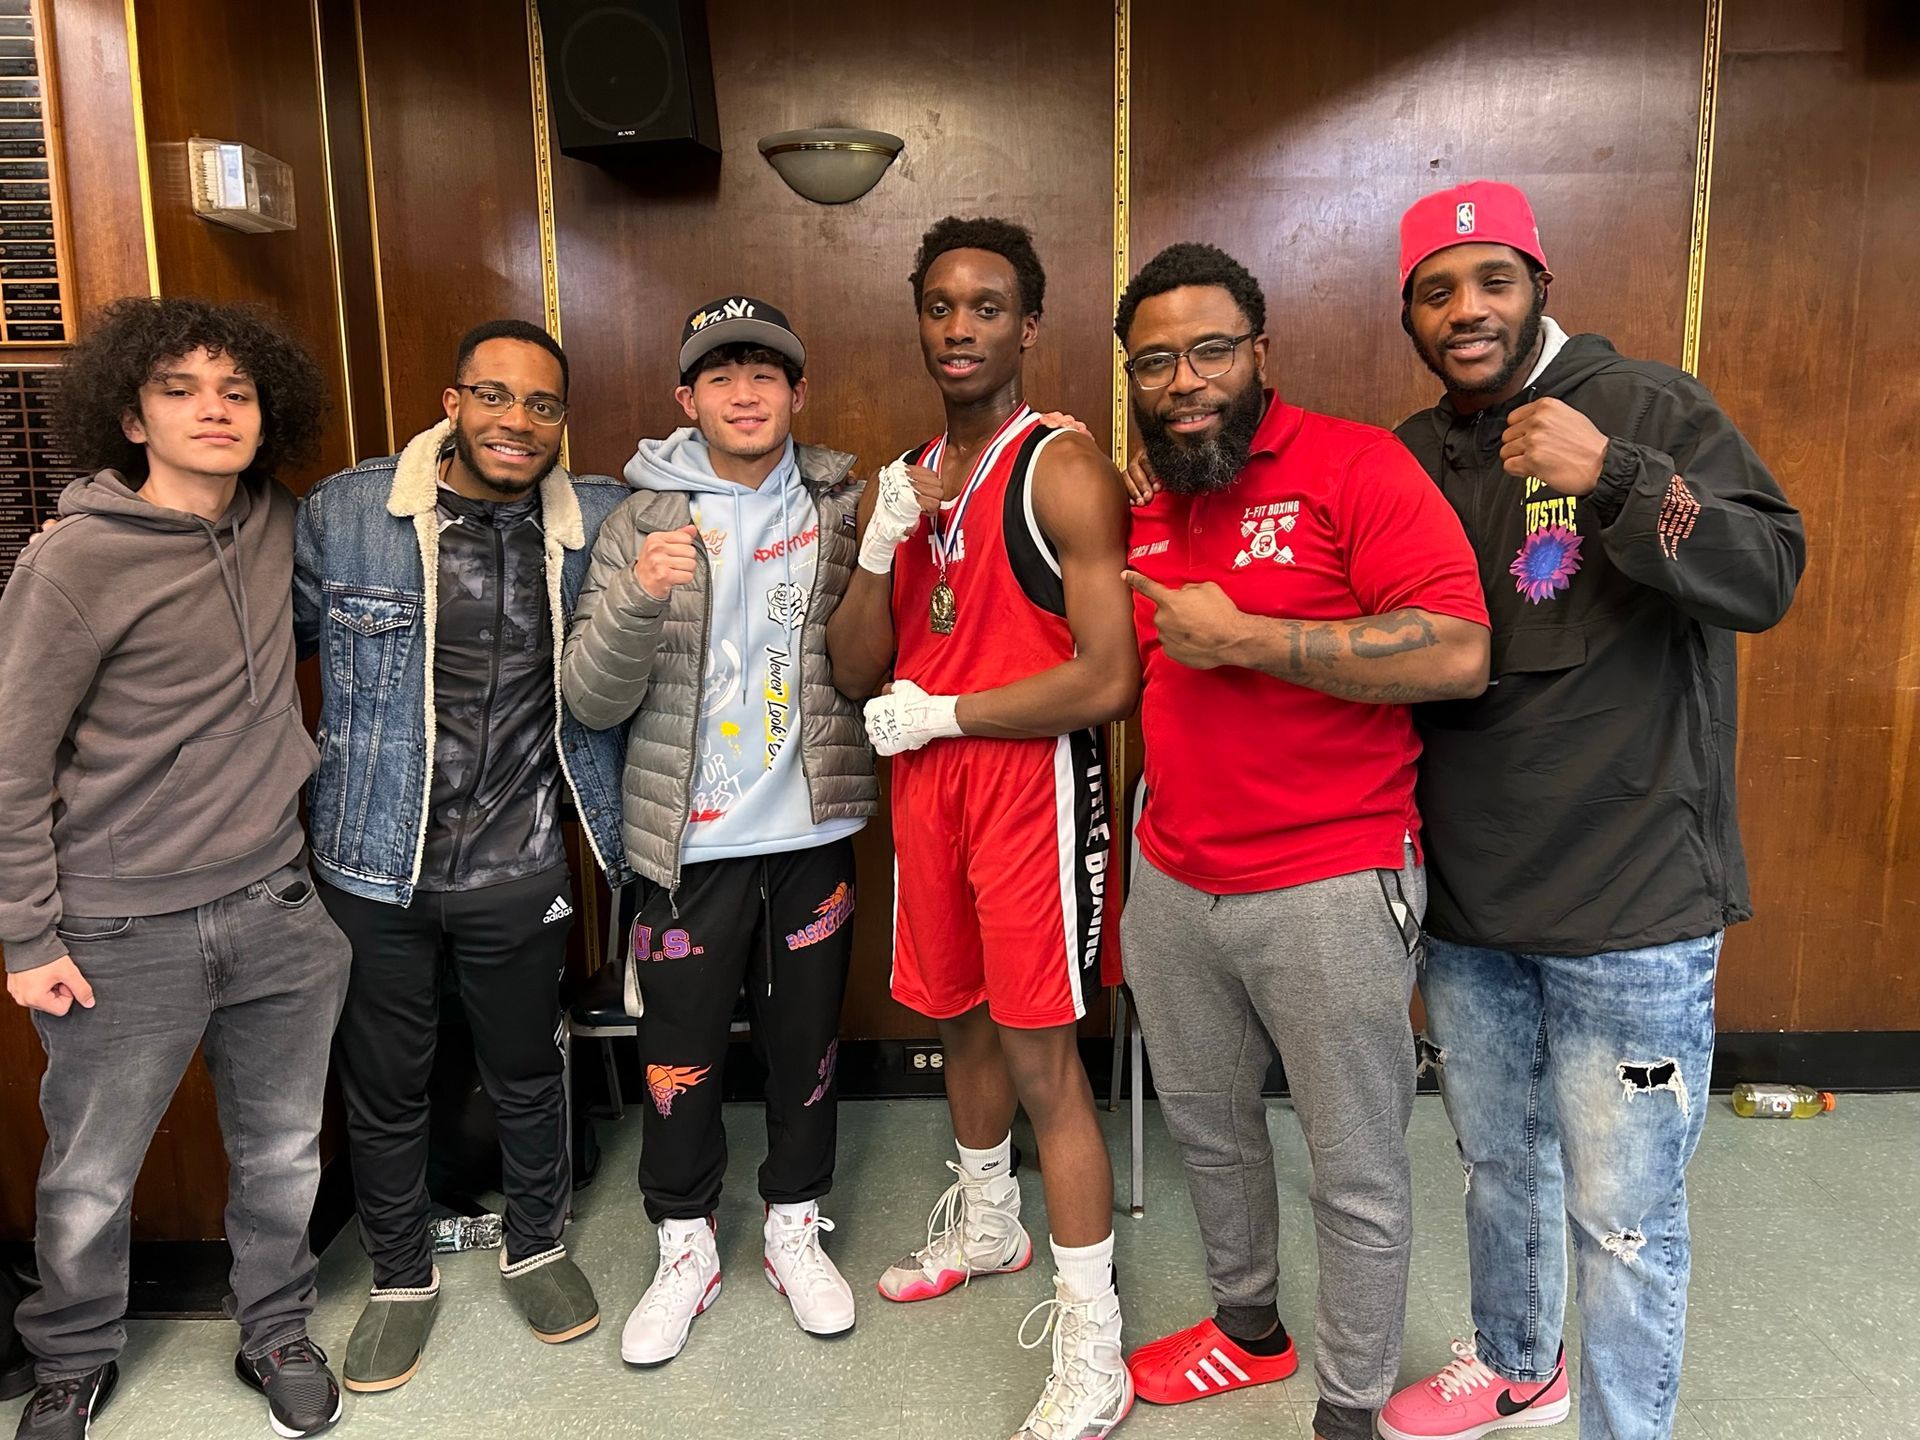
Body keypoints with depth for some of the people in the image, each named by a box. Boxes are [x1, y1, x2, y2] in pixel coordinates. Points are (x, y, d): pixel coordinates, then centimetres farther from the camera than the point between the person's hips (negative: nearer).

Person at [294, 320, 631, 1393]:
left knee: (528, 1074, 19)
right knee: (386, 1085, 16)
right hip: (375, 868, 0)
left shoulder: (601, 521, -5)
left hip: (520, 872, 1)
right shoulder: (344, 515, -8)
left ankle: (538, 1246, 46)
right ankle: (403, 1276, 42)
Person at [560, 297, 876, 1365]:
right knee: (681, 1055, 9)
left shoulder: (841, 507, 2)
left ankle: (797, 1227, 35)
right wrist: (636, 597, -26)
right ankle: (686, 1247, 31)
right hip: (691, 841, -1)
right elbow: (593, 702, -8)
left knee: (806, 1038, 13)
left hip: (811, 833, 1)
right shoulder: (643, 522, -2)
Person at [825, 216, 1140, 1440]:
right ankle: (987, 1224, 46)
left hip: (1033, 778, -7)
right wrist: (882, 544, -9)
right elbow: (856, 673, 7)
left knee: (1041, 1051, -3)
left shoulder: (1063, 470, -11)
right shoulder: (904, 479, 11)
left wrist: (934, 712, -12)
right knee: (962, 1015, 21)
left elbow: (1111, 678, -21)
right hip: (926, 781, 7)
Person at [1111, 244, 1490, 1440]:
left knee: (1359, 1174, 8)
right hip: (1172, 883, 7)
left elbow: (1460, 654, -22)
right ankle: (1248, 1326, 45)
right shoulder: (1148, 512, 10)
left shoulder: (1355, 465, -11)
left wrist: (1241, 638, -21)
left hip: (1330, 890, -6)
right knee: (1207, 1128, 22)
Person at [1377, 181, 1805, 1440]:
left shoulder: (1647, 406, -6)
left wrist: (1612, 476, -28)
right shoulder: (1410, 458, 8)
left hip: (1631, 907, -5)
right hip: (1466, 900, 5)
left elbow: (1772, 576, -16)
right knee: (1498, 1164, 22)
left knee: (1622, 1213, 4)